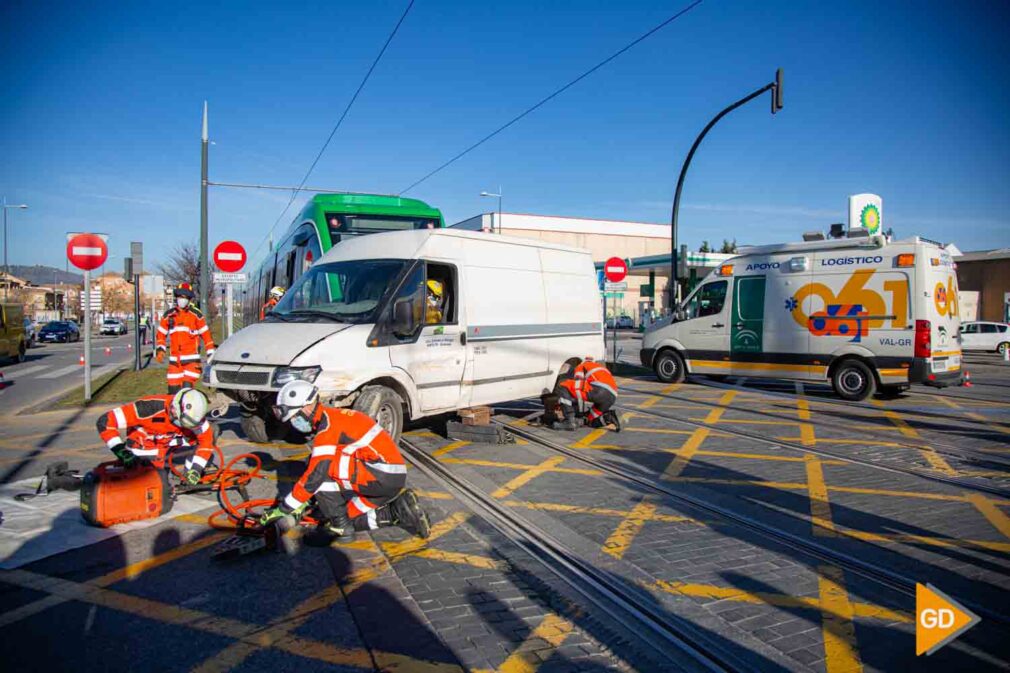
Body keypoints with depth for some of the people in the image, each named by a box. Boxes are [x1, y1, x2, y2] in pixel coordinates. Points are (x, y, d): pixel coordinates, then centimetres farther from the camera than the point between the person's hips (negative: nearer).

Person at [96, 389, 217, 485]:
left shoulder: (192, 415, -24)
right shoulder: (151, 408, -38)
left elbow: (206, 439, -12)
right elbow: (105, 421, -34)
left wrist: (196, 470, -20)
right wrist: (121, 452, -36)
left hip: (168, 441, 5)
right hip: (142, 445, -5)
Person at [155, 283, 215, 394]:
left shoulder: (196, 314, 0)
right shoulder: (168, 315, 9)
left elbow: (206, 335, 1)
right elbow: (161, 334, 16)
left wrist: (211, 355, -1)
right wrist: (160, 349, 1)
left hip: (192, 359, -4)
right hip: (174, 360, 4)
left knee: (187, 388, -13)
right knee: (173, 390, 5)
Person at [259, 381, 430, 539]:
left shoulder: (328, 426, -14)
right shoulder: (331, 418, 17)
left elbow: (315, 475, -17)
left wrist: (284, 509, -9)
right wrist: (305, 501, 23)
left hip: (382, 477, -10)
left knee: (322, 466, -11)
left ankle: (339, 526, -4)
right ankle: (400, 510, 10)